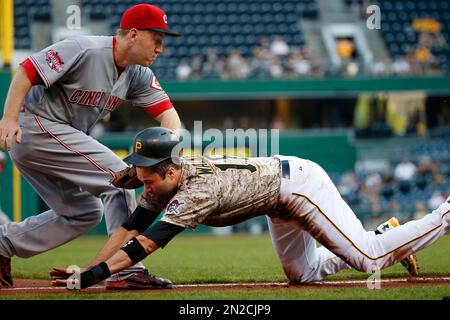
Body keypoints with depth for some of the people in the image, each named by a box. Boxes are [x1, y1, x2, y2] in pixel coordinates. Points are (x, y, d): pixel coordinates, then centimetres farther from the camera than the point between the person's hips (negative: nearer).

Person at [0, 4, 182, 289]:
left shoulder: (139, 75, 6)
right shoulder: (84, 50, -20)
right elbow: (27, 70, -21)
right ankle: (125, 270, -13)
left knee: (84, 213, 15)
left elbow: (166, 111, -1)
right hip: (35, 126, -10)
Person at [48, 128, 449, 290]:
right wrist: (86, 270, -19)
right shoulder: (164, 180, -10)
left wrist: (91, 277, -43)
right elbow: (129, 228, -9)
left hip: (299, 183, -9)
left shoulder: (197, 191, -34)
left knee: (368, 259, -10)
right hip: (280, 199, 9)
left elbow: (144, 245, -40)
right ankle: (384, 235, 25)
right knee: (303, 272, 14)